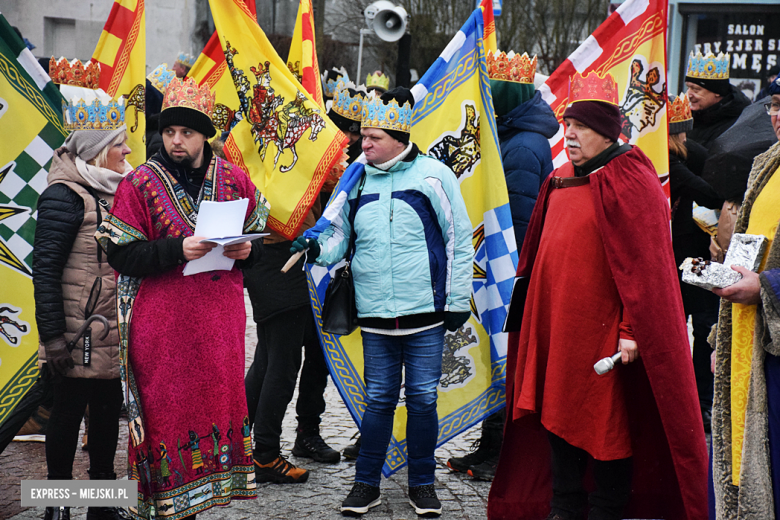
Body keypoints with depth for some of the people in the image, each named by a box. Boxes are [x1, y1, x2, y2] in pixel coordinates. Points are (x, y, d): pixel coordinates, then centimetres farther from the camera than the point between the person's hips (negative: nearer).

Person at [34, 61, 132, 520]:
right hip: (79, 335, -7)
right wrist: (53, 337, -18)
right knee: (70, 410, 2)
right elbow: (45, 270, -15)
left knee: (109, 410, 13)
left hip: (115, 333, 7)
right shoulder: (66, 195, -12)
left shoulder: (117, 188, 12)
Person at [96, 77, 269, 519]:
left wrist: (246, 250, -6)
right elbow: (122, 254, -7)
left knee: (220, 404, 6)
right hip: (162, 322, -3)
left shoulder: (235, 180, 7)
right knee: (168, 413, -3)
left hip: (221, 318, 4)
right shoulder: (140, 184, -2)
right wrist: (177, 250, -20)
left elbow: (258, 238, 17)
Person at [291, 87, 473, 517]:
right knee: (378, 398, 8)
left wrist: (458, 299, -1)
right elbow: (341, 233, 12)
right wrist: (319, 248, -11)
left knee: (422, 398, 5)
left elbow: (459, 240, 0)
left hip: (424, 311, -3)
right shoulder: (356, 180, 8)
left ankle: (422, 484, 18)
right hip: (374, 315, 3)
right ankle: (366, 484, 18)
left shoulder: (433, 175, -3)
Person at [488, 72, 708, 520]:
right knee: (558, 415, 13)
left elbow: (646, 264, -16)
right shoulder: (562, 179, 12)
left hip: (603, 328, -8)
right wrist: (536, 309, 20)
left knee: (608, 422, 1)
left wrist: (632, 330, -20)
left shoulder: (629, 181, -12)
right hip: (555, 323, 8)